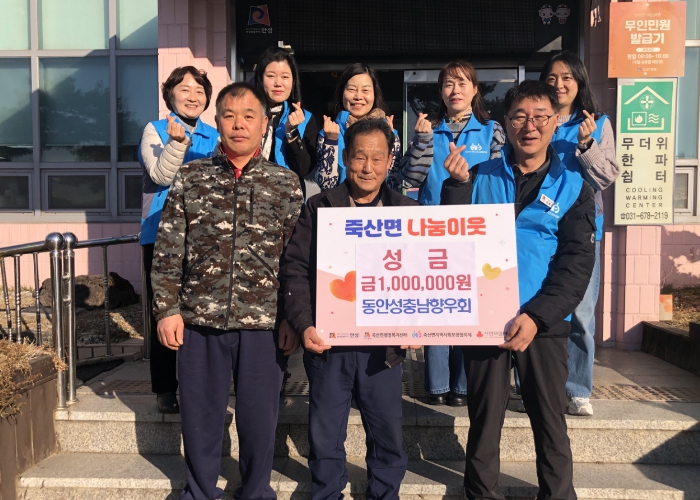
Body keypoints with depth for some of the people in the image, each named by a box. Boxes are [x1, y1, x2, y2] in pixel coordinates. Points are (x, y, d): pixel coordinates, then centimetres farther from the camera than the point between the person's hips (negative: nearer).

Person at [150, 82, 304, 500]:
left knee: (259, 416, 11)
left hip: (264, 323, -1)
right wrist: (167, 309, -1)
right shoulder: (190, 178, 4)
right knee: (200, 415, 14)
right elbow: (168, 251, 4)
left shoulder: (287, 184, 2)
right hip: (199, 321, 1)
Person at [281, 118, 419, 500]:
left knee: (388, 437, 13)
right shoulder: (319, 208, 2)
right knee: (325, 438, 13)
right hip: (327, 342, 0)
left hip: (384, 345, 1)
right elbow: (295, 268, -2)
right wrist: (303, 324, -13)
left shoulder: (407, 212, 5)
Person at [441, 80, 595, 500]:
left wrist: (536, 316, -16)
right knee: (484, 419, 12)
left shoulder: (573, 186, 3)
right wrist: (457, 185, -14)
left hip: (545, 323, 0)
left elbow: (577, 263, -5)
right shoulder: (480, 179, 5)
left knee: (551, 423, 9)